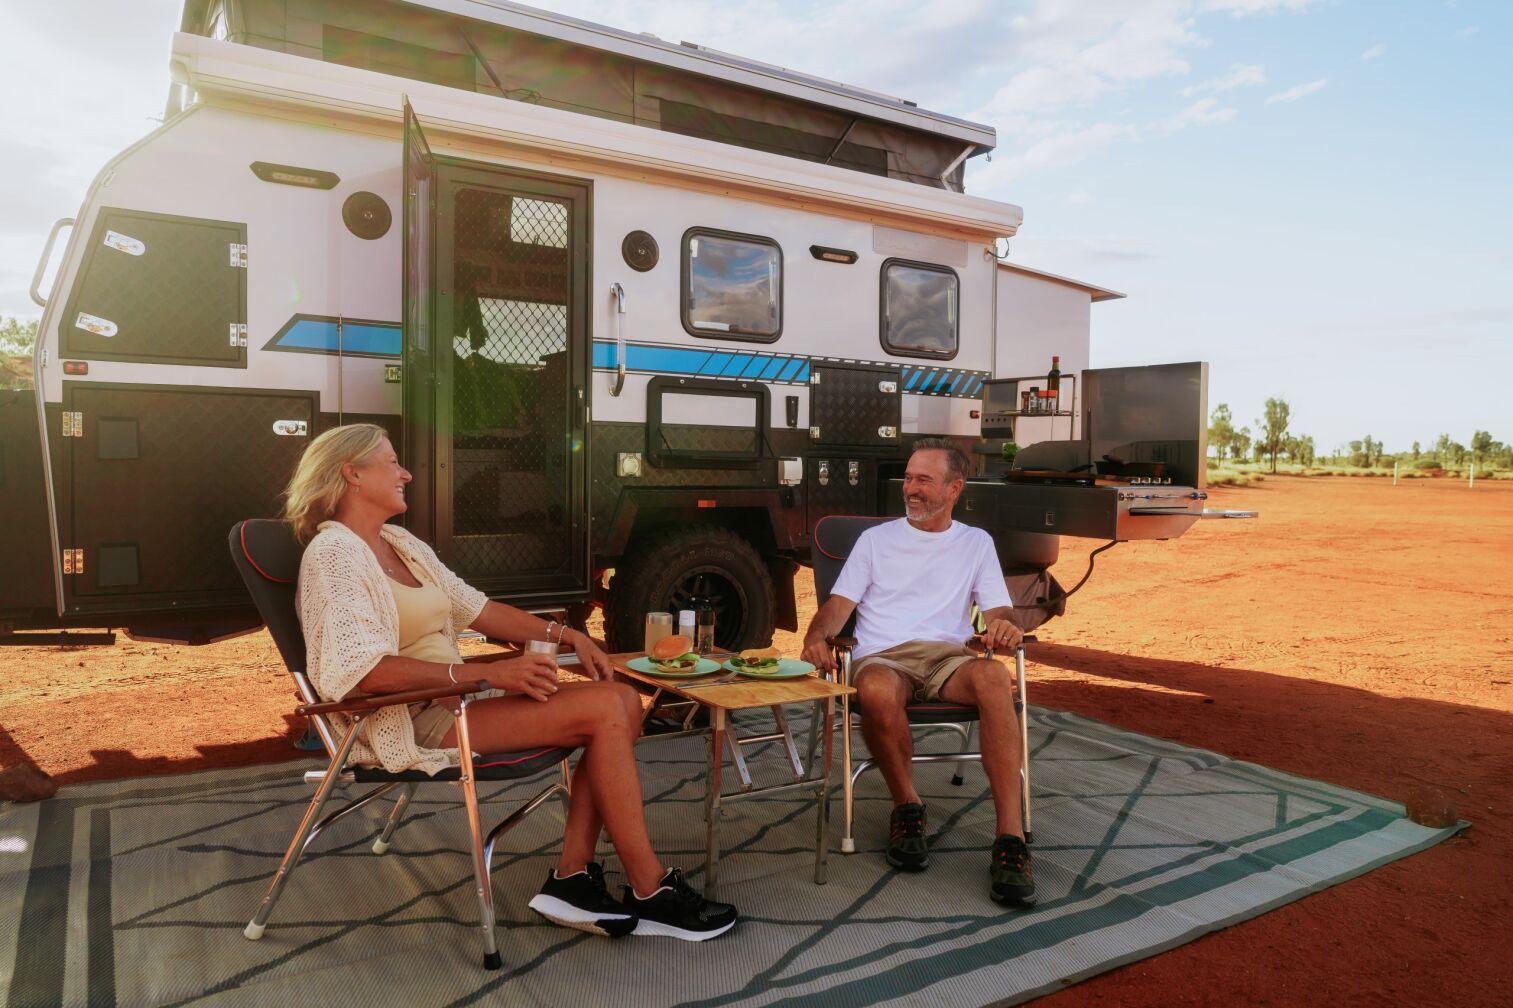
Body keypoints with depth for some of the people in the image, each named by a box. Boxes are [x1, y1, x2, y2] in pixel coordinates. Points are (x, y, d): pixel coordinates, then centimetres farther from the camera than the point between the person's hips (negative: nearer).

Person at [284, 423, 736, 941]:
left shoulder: (400, 543, 18)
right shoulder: (333, 553, -10)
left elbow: (474, 607, 20)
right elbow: (358, 671, -23)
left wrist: (564, 635, 7)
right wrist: (487, 674, -29)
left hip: (456, 698, 9)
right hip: (410, 723, -9)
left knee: (623, 700, -6)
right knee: (605, 709, -20)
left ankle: (572, 876, -8)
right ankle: (650, 892, -10)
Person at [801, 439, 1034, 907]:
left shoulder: (976, 542, 22)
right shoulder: (876, 539, 20)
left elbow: (997, 613, 12)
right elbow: (839, 604, 11)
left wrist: (1003, 626, -14)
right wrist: (817, 635, -12)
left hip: (948, 655, 1)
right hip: (882, 656, 0)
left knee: (994, 676, -36)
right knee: (878, 692, -39)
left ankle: (1010, 838, -34)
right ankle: (907, 807, -12)